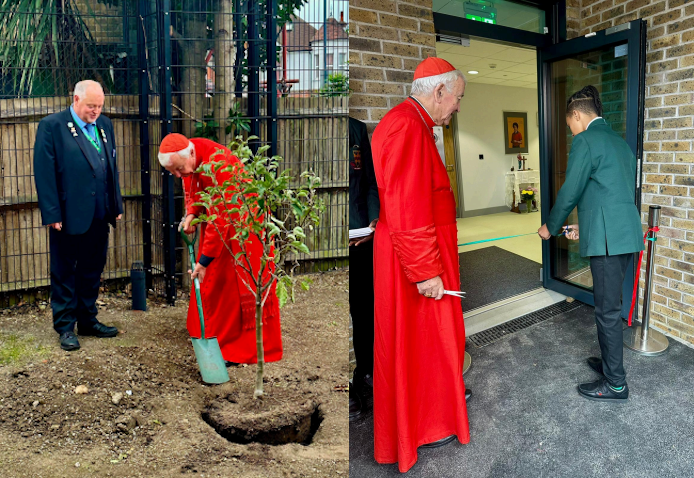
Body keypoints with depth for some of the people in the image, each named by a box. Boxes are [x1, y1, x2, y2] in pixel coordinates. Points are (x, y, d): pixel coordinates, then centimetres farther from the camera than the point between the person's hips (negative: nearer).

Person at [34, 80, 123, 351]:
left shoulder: (105, 125, 11)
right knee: (64, 273, 7)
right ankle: (65, 327, 19)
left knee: (92, 271, 15)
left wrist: (116, 206, 10)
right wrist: (52, 214, -14)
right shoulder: (52, 126, -6)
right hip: (69, 216, -5)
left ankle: (88, 321, 28)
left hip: (99, 216, 6)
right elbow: (44, 173, -10)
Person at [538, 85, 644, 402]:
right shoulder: (619, 142, 20)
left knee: (607, 309, -1)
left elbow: (570, 192, -9)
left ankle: (615, 384, 10)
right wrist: (585, 226, 25)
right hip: (625, 233, 9)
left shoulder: (585, 141, -9)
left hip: (607, 238, -9)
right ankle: (611, 361, 33)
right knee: (609, 304, 20)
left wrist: (551, 228, 6)